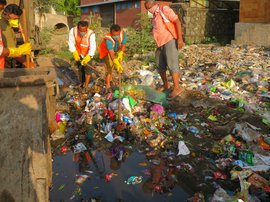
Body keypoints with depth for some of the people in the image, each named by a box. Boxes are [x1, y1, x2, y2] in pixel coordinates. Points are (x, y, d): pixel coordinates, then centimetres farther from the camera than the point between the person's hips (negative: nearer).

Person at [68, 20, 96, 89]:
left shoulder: (91, 34, -31)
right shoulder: (73, 31, -24)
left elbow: (93, 47, -35)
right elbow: (71, 43, -14)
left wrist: (88, 57, -46)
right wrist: (74, 53, -22)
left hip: (88, 54, -3)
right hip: (78, 53, 3)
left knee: (87, 69, -5)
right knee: (80, 69, 16)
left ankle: (86, 86, 7)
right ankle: (82, 83, 33)